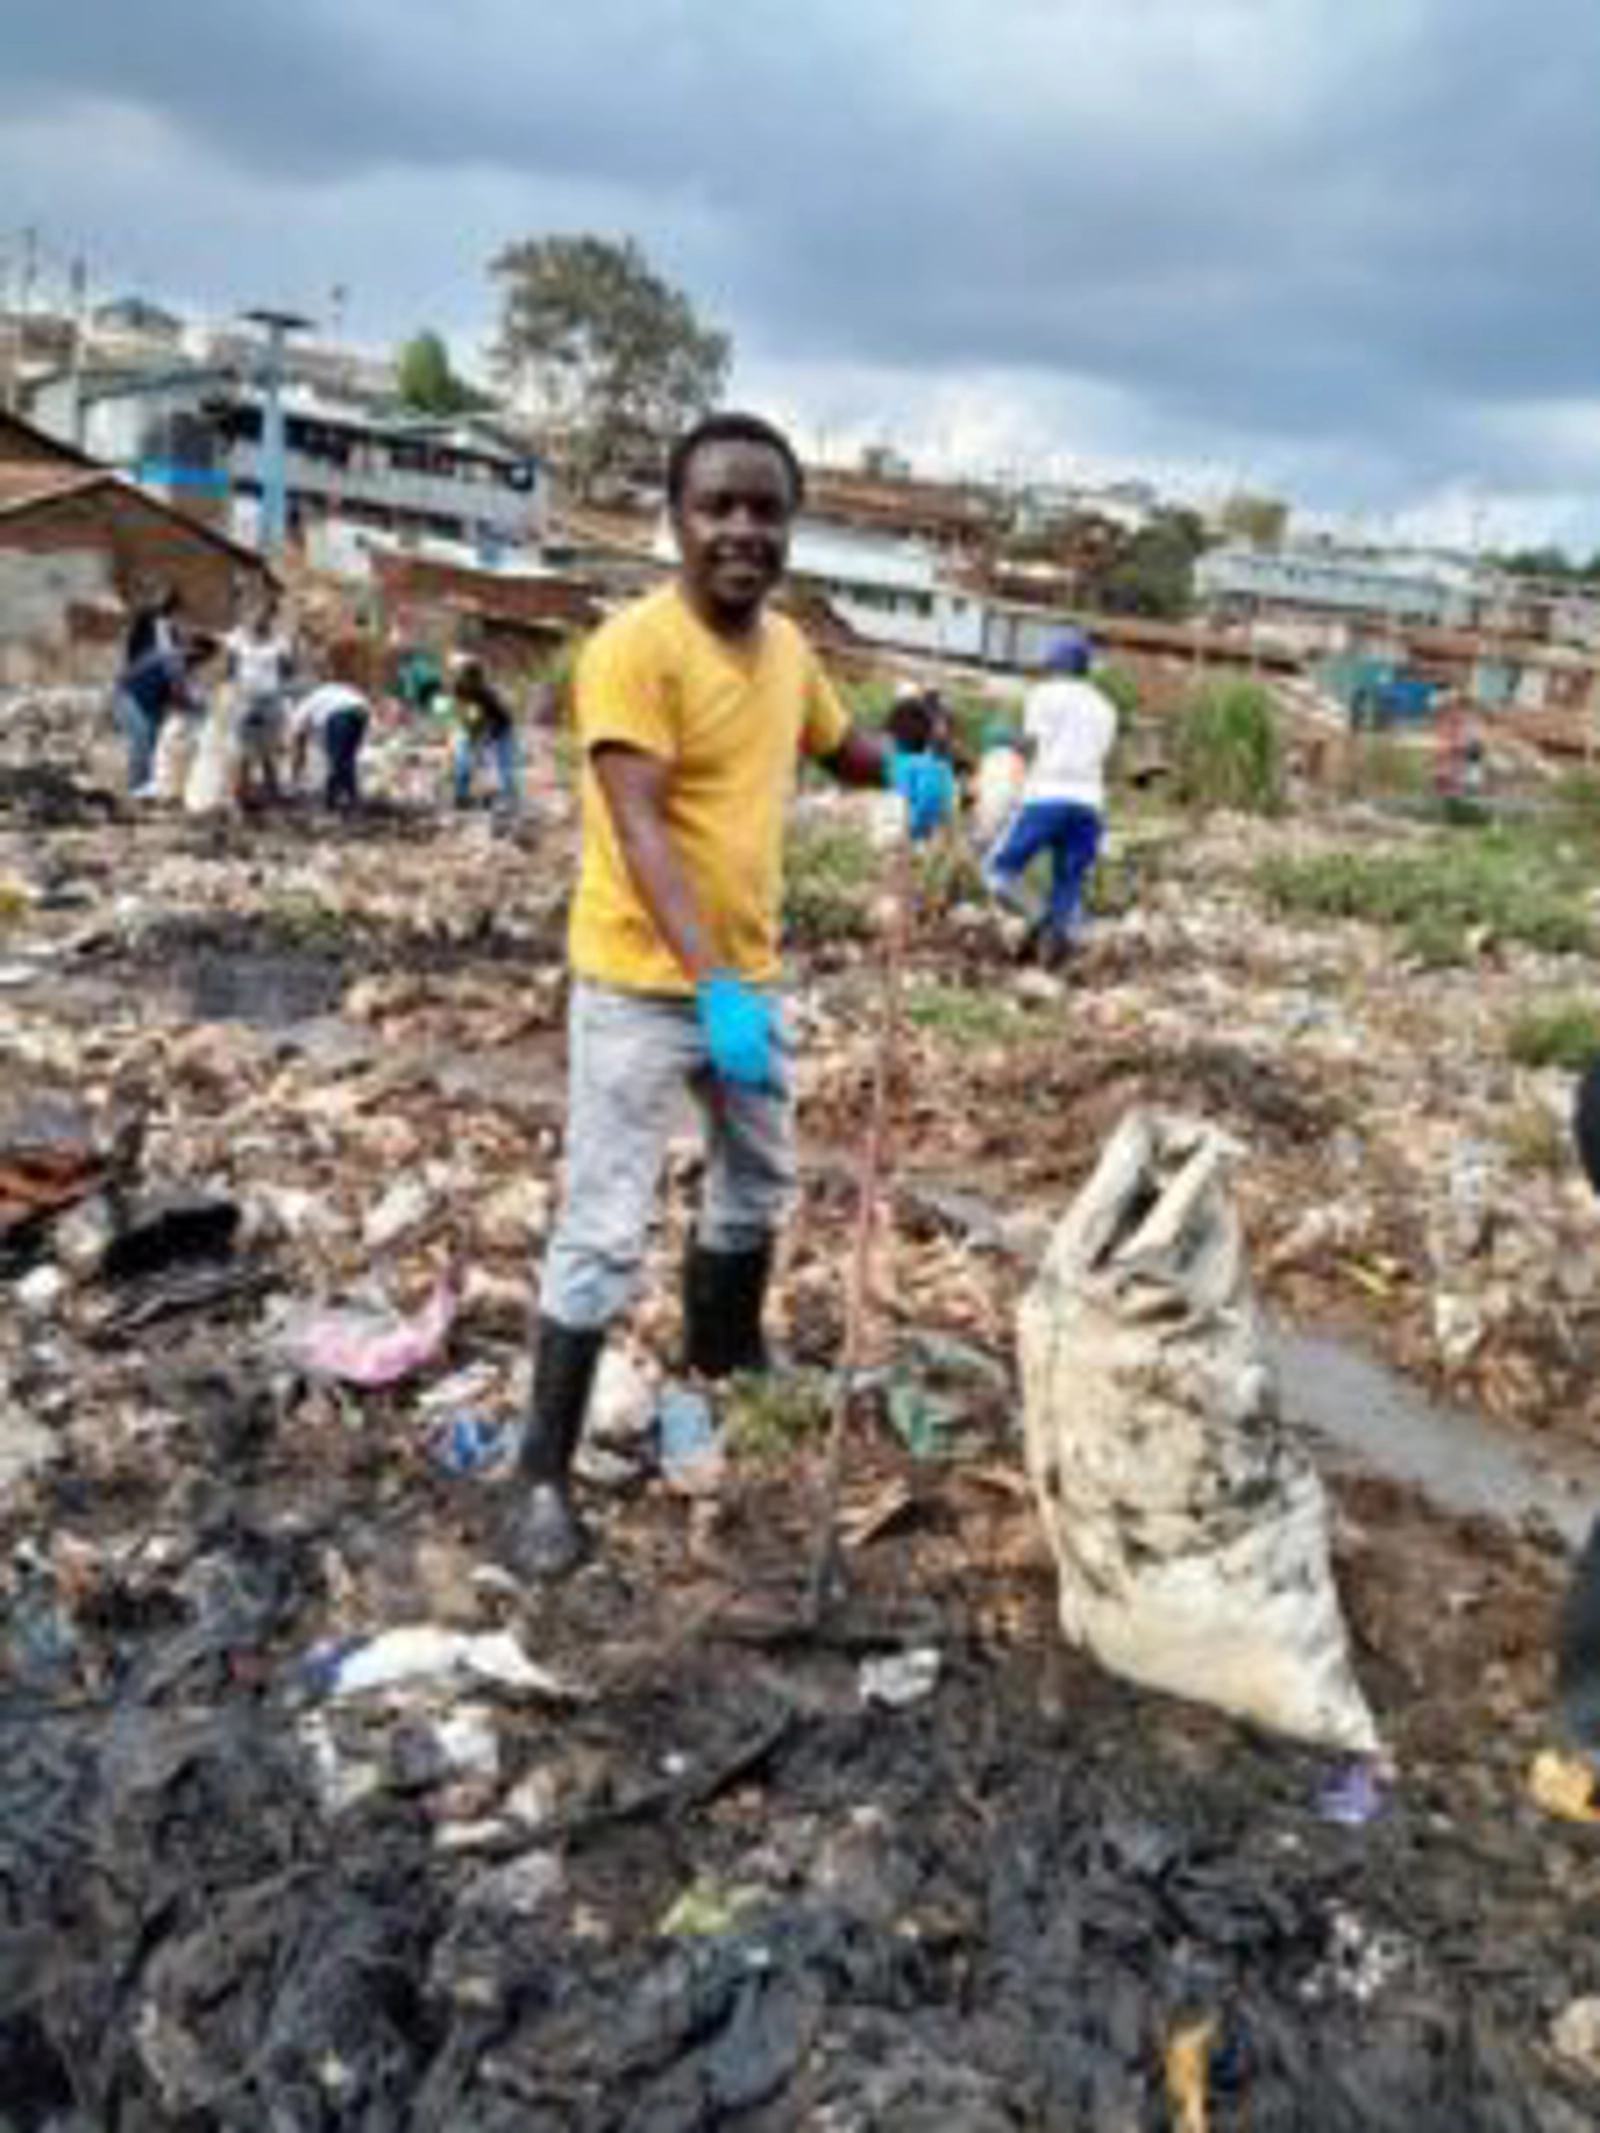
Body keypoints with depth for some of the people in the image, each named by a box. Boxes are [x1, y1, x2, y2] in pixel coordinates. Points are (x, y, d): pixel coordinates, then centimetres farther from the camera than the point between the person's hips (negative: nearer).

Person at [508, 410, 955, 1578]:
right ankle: (546, 1473, 8)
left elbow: (839, 744, 22)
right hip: (643, 983, -7)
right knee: (605, 1233, -4)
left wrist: (905, 767, -2)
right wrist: (710, 985, -40)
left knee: (760, 1183, 24)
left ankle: (726, 1352, 49)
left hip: (749, 973, 8)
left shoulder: (787, 644, 3)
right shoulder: (634, 646, -20)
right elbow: (641, 831, -29)